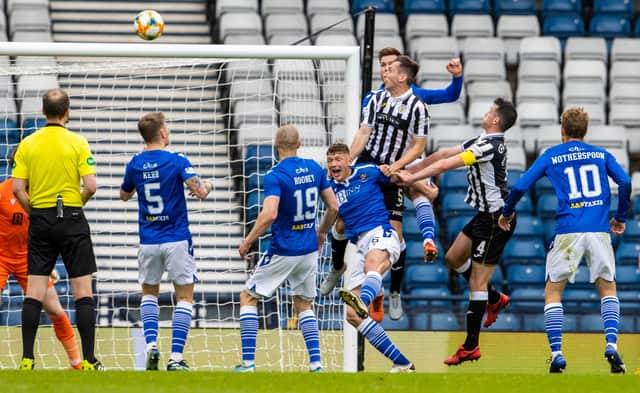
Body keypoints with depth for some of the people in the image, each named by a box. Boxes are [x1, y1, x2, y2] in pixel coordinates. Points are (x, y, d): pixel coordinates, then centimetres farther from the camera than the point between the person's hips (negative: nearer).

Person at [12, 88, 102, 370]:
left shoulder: (27, 145, 1)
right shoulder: (78, 143, -6)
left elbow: (18, 189, -4)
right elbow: (90, 186, -11)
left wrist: (34, 211, 10)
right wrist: (78, 202, 8)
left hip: (40, 220, 2)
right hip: (72, 219, -2)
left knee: (34, 291, 4)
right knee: (83, 290, 1)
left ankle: (27, 358, -1)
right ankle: (88, 359, -3)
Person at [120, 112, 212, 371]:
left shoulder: (136, 164, 2)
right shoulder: (176, 161, -10)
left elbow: (124, 195, 19)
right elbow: (200, 192, -18)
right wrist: (206, 186, 4)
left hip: (148, 241, 3)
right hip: (176, 240, -3)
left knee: (149, 293, 22)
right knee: (184, 296, 5)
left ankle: (151, 344, 1)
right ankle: (176, 357, -5)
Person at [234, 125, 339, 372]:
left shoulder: (275, 176, -16)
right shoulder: (314, 169, 3)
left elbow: (269, 214, -27)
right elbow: (334, 207, 8)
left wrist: (248, 241, -15)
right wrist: (322, 232, 25)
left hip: (283, 252, -6)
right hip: (310, 250, 6)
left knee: (248, 297, 7)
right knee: (304, 305, 19)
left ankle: (248, 362, 0)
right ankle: (316, 364, 8)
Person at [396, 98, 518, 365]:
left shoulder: (489, 145, -22)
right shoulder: (481, 142, 9)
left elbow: (445, 165, -23)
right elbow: (443, 155, 12)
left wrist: (412, 177, -16)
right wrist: (409, 172, 10)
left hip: (495, 220, -10)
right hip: (486, 216, 10)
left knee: (477, 282, -6)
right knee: (453, 258, 20)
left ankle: (471, 346, -1)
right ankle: (495, 299, 31)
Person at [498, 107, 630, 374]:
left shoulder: (551, 156, 10)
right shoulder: (602, 155, 14)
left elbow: (520, 187, 5)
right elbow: (625, 183, 1)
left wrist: (506, 213, 23)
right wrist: (621, 218, 14)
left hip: (568, 231, -1)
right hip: (599, 230, 1)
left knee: (553, 292, 10)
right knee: (607, 289, 15)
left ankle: (557, 354, -3)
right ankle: (611, 345, -7)